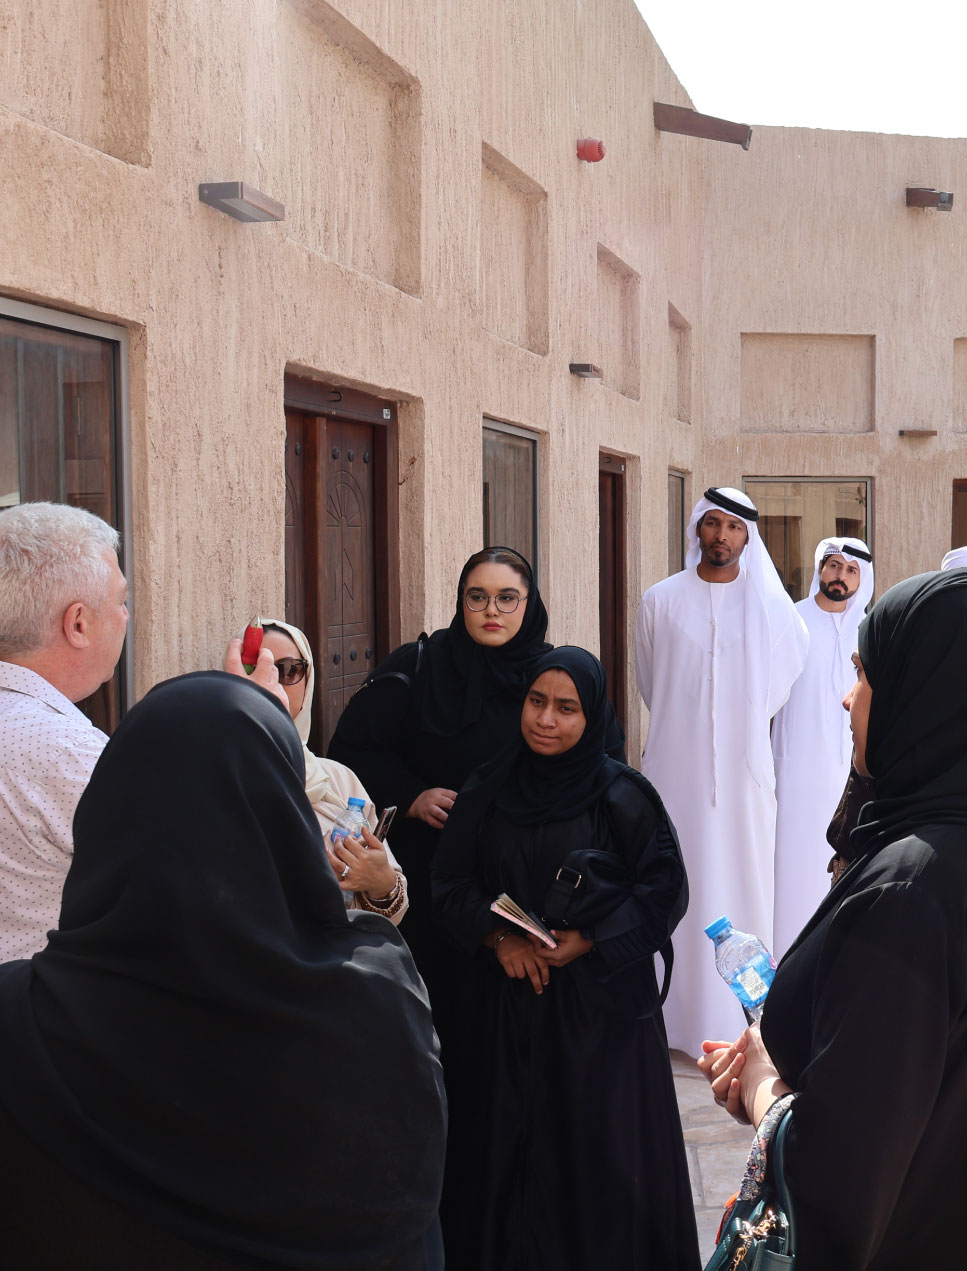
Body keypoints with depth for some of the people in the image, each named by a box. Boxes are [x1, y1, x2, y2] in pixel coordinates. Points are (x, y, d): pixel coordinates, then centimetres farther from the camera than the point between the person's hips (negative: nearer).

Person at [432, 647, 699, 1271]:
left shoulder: (622, 795, -6)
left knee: (601, 1146, 2)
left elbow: (664, 889, -6)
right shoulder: (489, 791, 3)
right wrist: (500, 938, -11)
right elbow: (451, 882, 6)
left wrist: (582, 941, -15)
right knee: (508, 1143, 8)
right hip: (507, 1000, 3)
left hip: (600, 1003, -2)